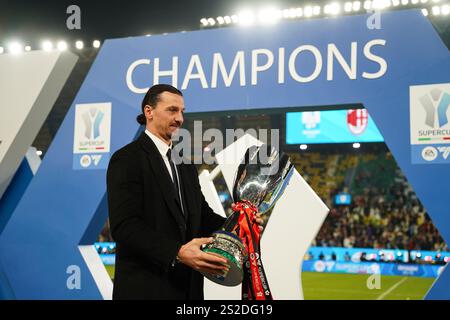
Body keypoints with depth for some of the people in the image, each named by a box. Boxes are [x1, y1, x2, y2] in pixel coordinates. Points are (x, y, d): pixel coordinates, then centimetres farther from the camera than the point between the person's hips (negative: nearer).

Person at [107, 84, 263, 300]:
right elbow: (124, 226, -19)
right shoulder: (127, 159, -10)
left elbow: (201, 213, 13)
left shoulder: (184, 161, 15)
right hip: (146, 286, -7)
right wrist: (177, 253, -29)